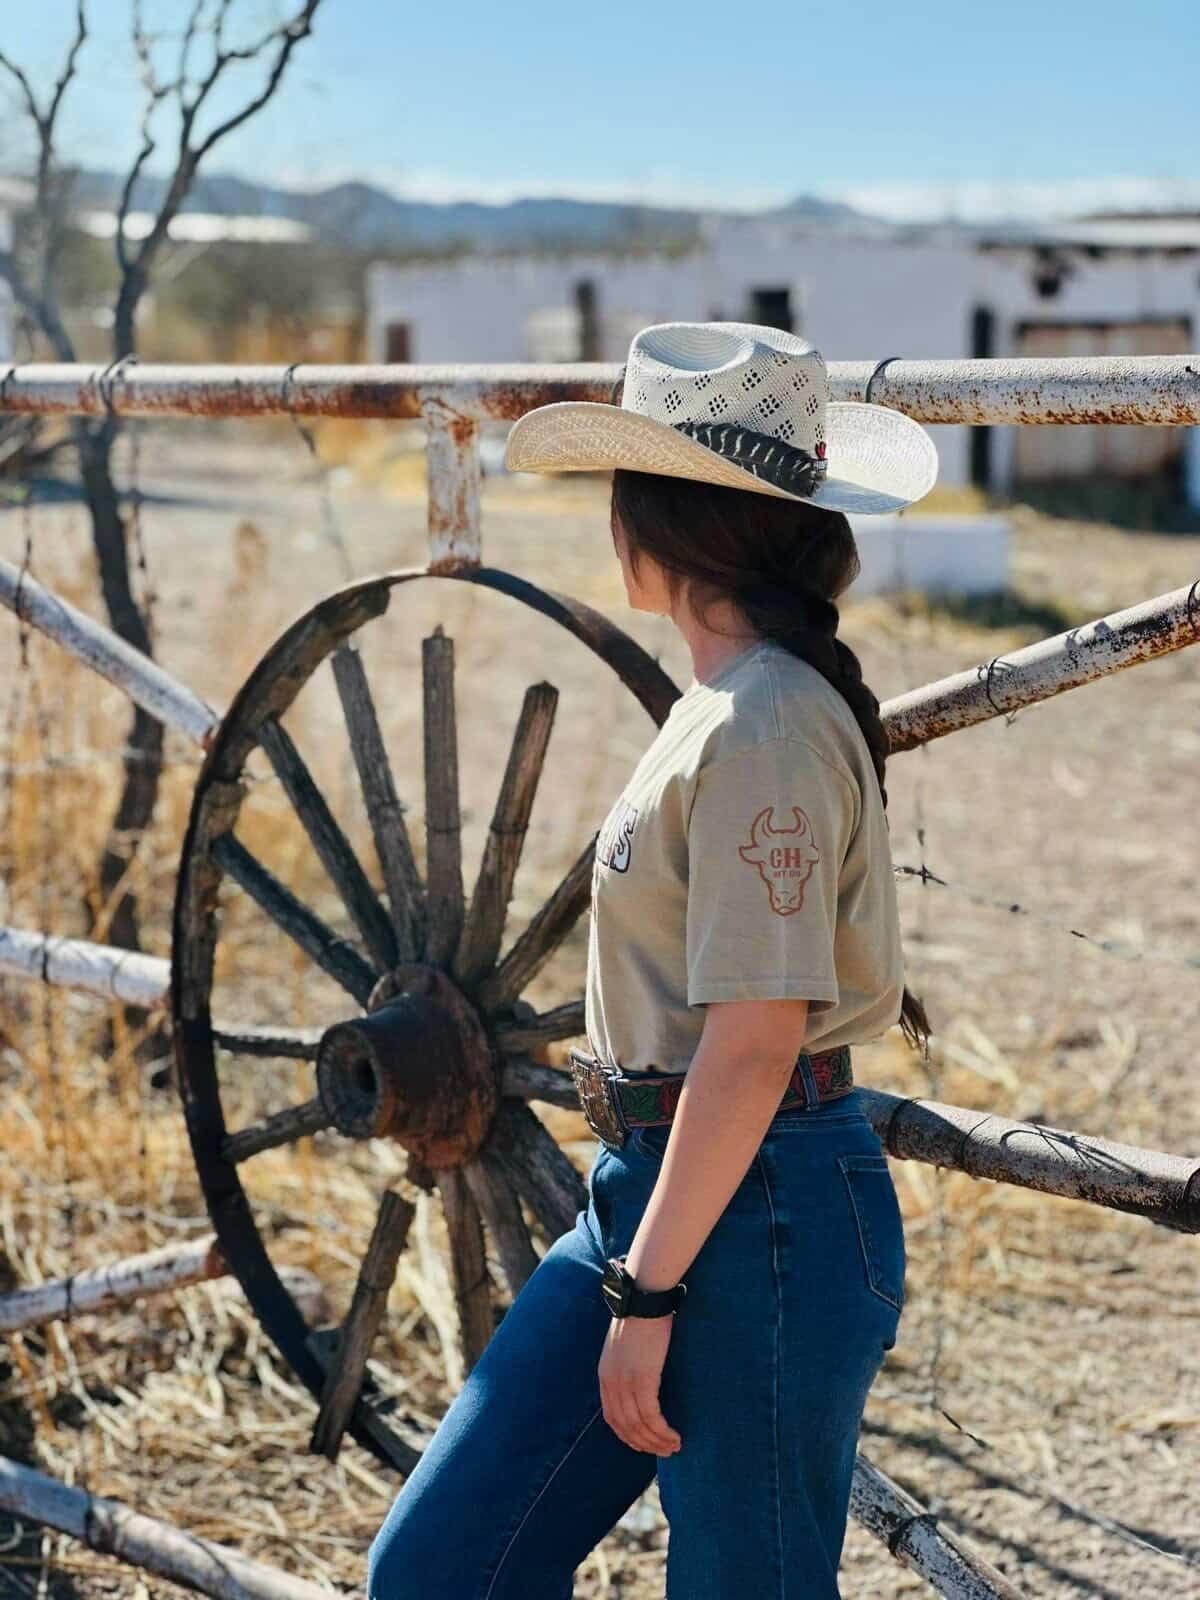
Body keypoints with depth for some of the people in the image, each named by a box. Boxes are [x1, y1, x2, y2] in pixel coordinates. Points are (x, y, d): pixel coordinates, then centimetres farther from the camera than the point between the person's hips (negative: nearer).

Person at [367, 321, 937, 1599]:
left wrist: (648, 1296, -20)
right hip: (651, 1189, 9)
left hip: (758, 1212, -9)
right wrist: (635, 1263, 20)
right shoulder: (727, 705, 11)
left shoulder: (766, 730, -19)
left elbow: (753, 1045, -22)